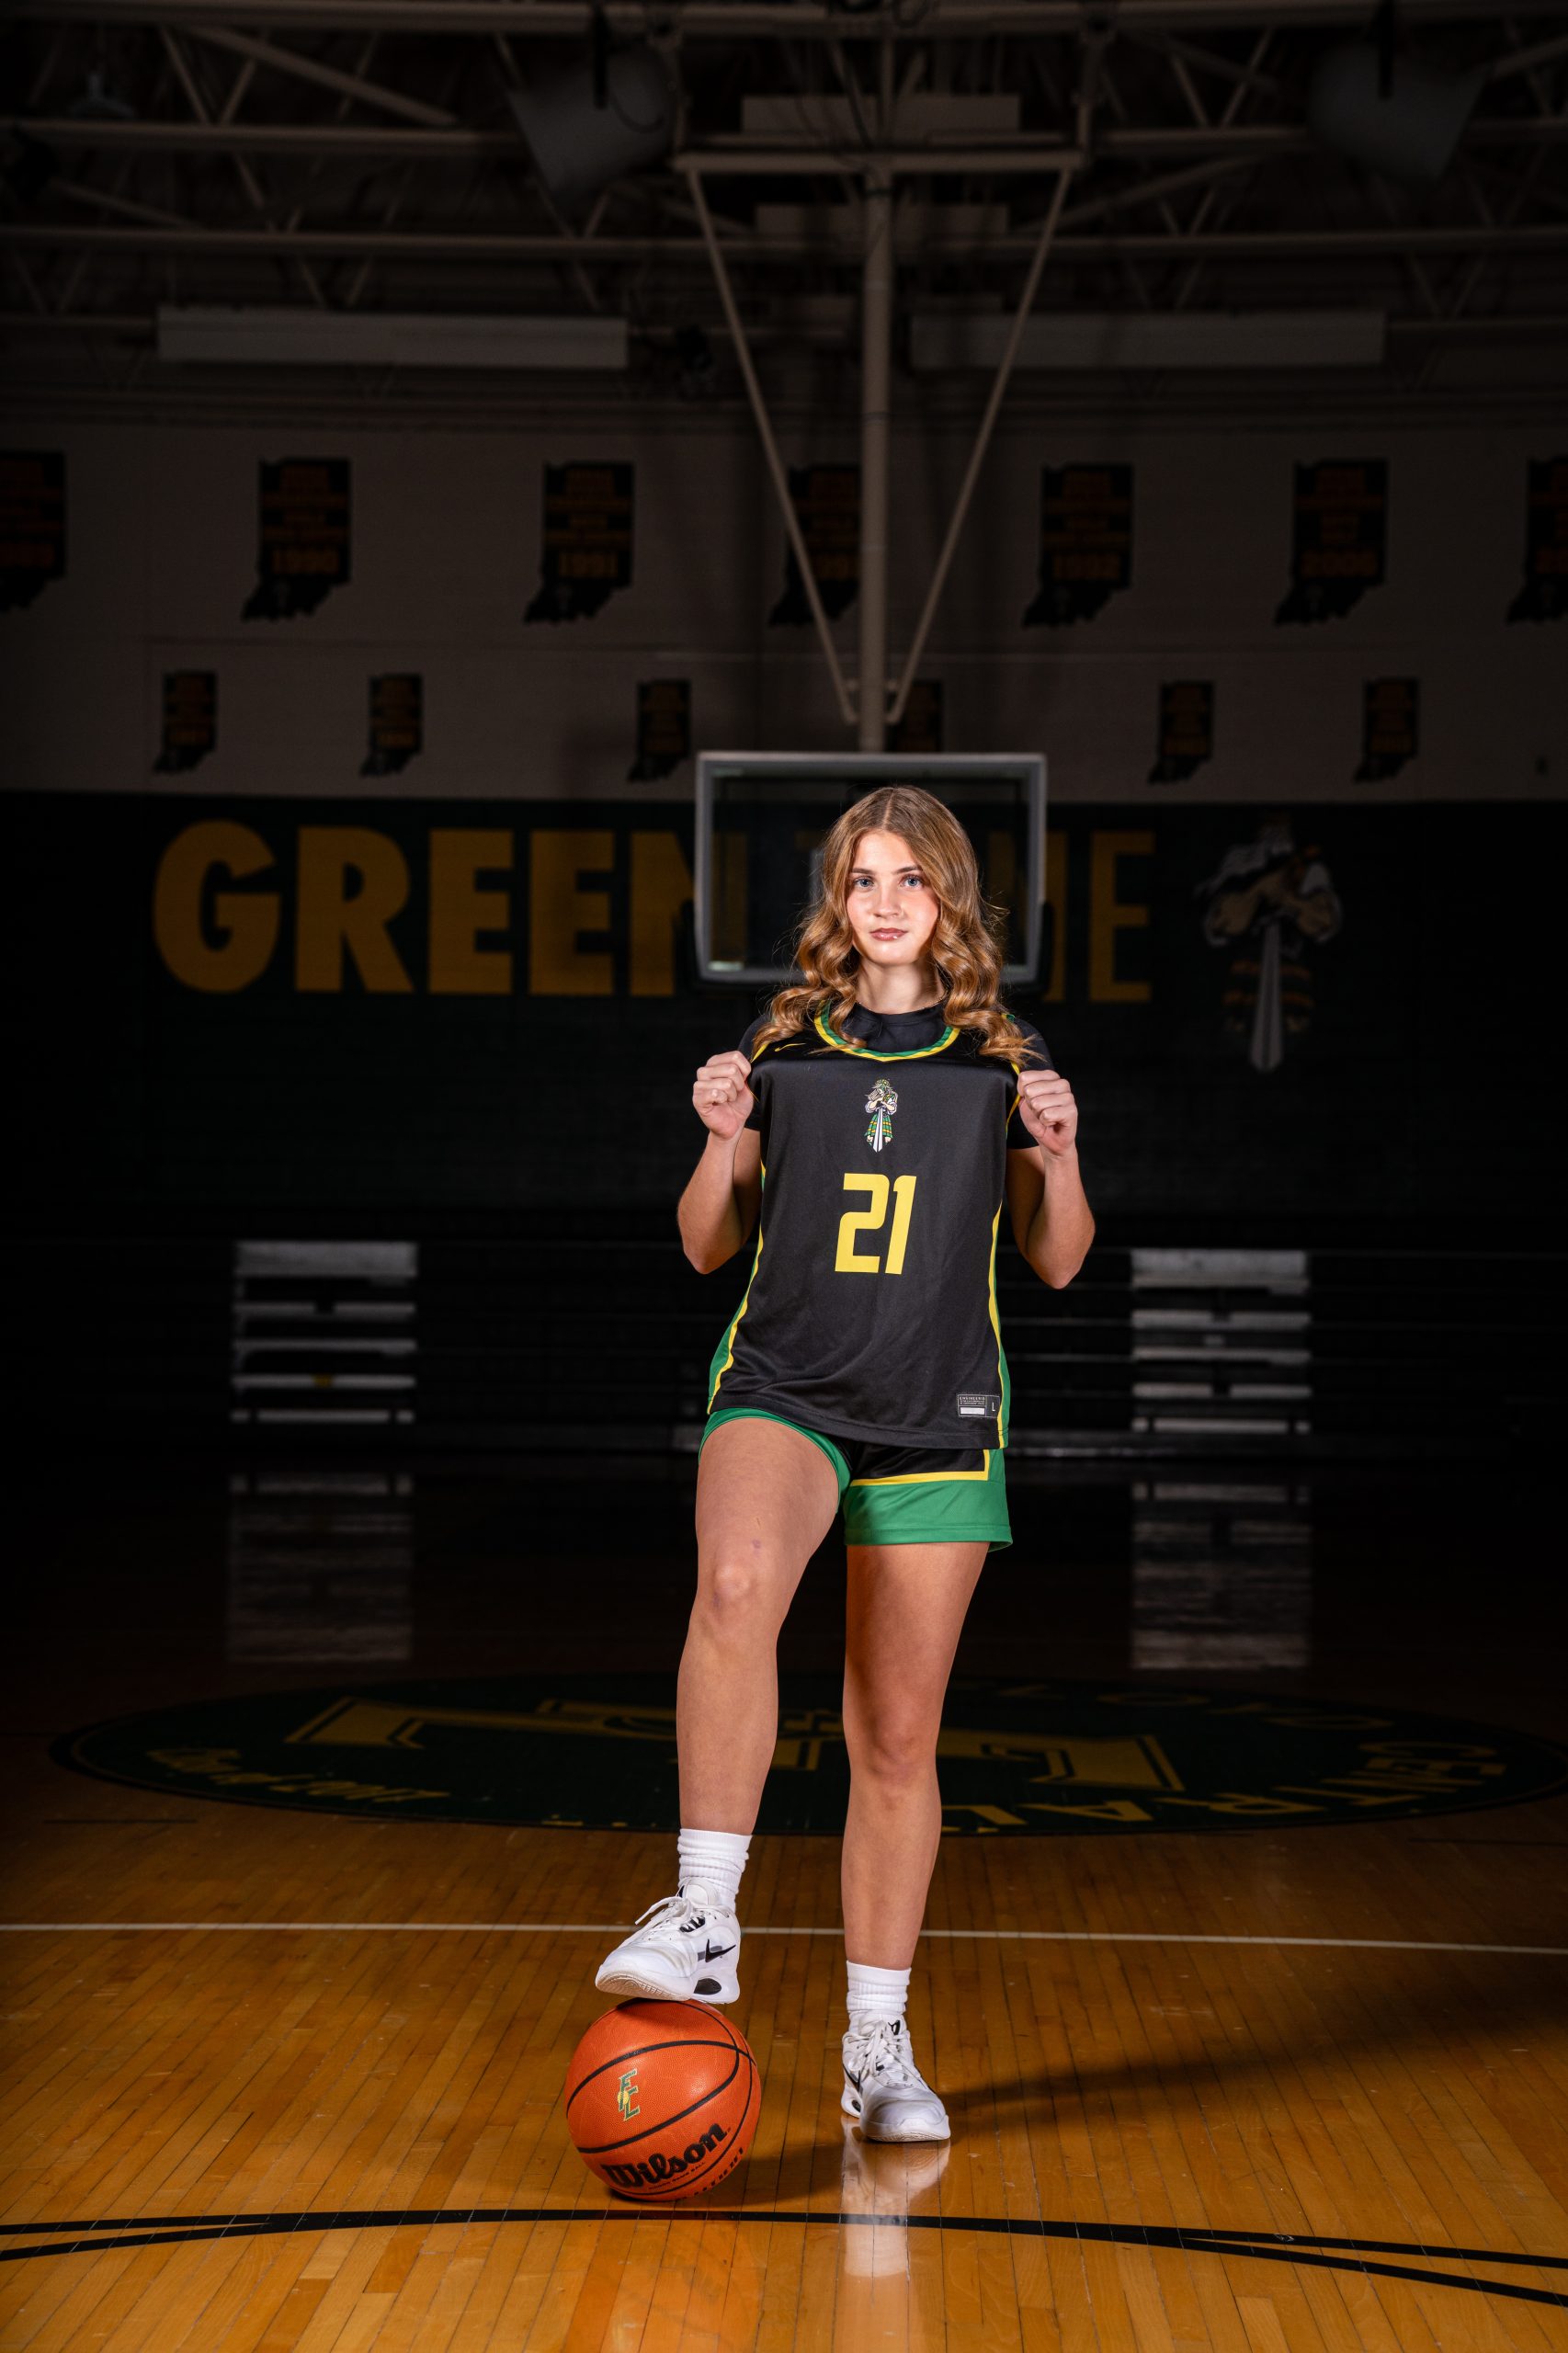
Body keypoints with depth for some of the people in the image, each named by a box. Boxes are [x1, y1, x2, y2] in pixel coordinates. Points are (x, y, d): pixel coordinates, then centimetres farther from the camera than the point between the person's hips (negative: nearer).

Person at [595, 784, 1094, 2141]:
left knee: (899, 1736, 4)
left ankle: (879, 2045, 16)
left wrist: (1059, 1153, -9)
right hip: (783, 1389, -1)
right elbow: (709, 1249, 10)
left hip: (938, 1419, 1)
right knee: (736, 1585, -34)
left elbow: (1058, 1264, 9)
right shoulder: (786, 1046, 7)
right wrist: (722, 1141, -8)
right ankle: (705, 1922, -31)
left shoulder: (1003, 1059, 6)